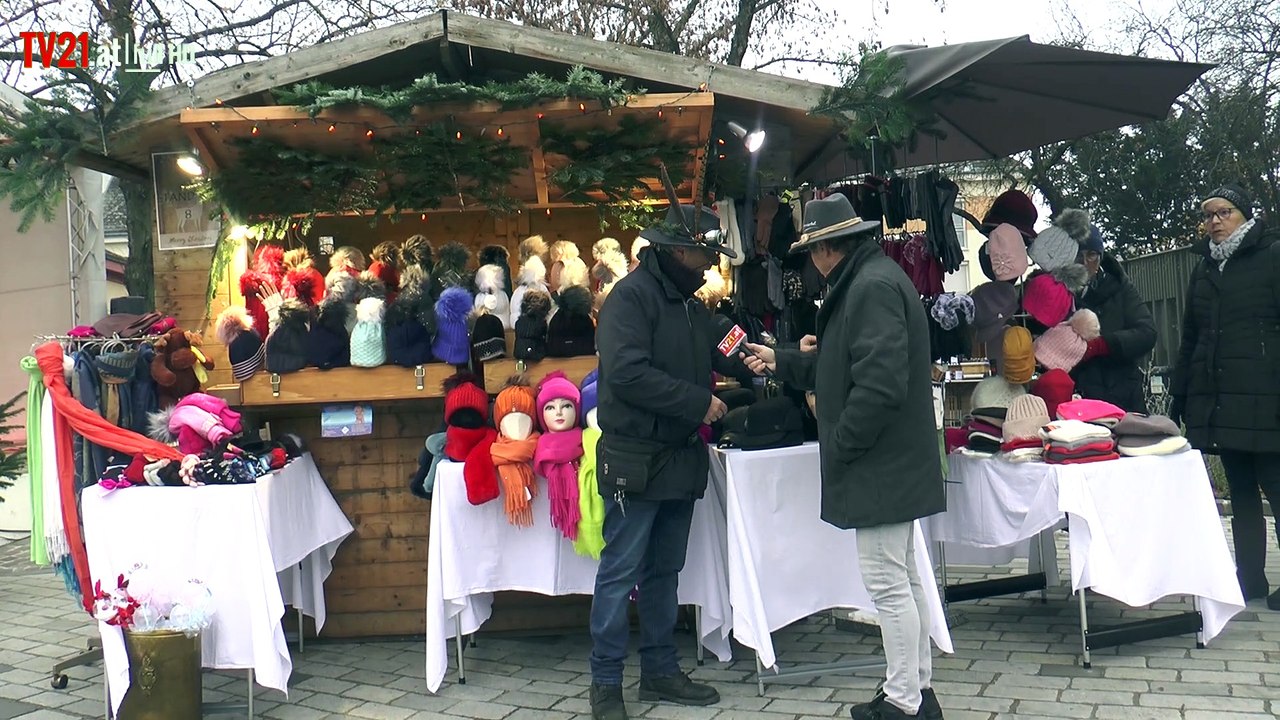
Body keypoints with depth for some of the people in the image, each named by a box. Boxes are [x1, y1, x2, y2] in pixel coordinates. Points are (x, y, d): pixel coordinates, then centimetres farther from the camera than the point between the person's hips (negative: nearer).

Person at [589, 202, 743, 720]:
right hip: (636, 459, -8)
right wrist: (699, 402, -18)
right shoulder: (631, 296, -13)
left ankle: (660, 670, 26)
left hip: (681, 459, 8)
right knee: (620, 572, 0)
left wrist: (744, 362, 2)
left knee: (665, 570, 15)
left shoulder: (690, 304, 15)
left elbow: (711, 358, 22)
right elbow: (628, 375, -23)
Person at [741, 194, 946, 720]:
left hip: (880, 464, -11)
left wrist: (838, 446, -17)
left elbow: (879, 382, -26)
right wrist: (782, 362, 23)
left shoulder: (873, 286, -18)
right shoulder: (871, 279, 16)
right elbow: (841, 365, 23)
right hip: (892, 462, 11)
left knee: (888, 583, -3)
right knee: (903, 579, 16)